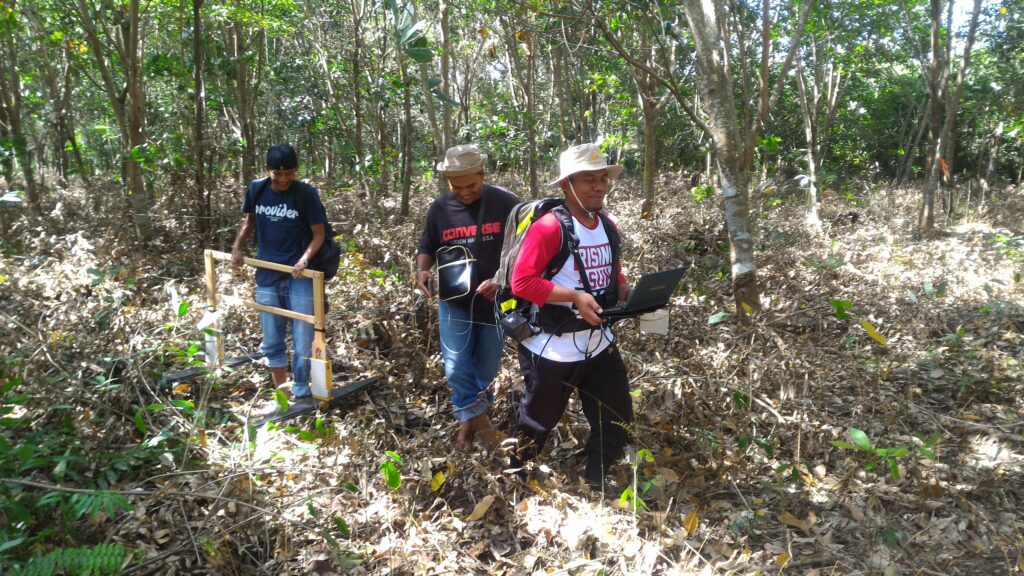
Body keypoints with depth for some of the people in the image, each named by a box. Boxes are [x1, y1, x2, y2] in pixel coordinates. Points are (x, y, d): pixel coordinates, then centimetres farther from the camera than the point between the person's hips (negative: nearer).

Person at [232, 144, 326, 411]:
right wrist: (237, 245, 0)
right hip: (267, 277, 4)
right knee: (271, 342, 11)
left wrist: (304, 259, -23)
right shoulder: (256, 189, 0)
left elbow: (318, 234, -7)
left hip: (299, 278, -4)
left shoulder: (306, 194, -11)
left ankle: (302, 396, 16)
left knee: (302, 342, 1)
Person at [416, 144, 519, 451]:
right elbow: (426, 248, 11)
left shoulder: (506, 203, -10)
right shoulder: (440, 208, -1)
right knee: (456, 369, -6)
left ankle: (471, 416, 35)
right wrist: (422, 271, -11)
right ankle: (475, 416, 17)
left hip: (495, 301, -1)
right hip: (454, 302, 1)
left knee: (486, 370, 13)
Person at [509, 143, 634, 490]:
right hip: (552, 350, -6)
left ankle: (594, 487, 35)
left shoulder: (608, 226, 5)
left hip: (599, 344, 7)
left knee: (618, 423, 12)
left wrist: (629, 296, -3)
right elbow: (521, 282, -21)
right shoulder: (549, 226, -19)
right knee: (537, 424, 14)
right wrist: (575, 296, -28)